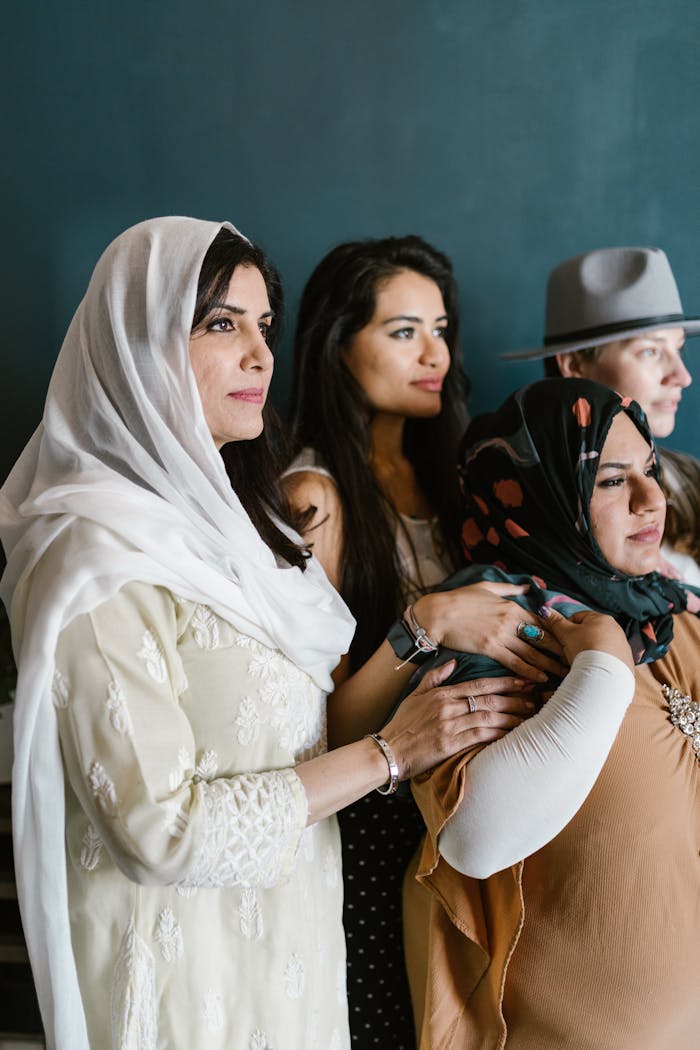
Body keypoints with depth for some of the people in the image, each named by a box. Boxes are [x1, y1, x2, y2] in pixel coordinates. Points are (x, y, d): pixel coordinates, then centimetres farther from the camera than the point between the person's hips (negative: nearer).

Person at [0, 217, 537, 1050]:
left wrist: (427, 629, -14)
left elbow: (299, 732, 0)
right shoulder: (100, 558, -22)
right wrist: (390, 753, -19)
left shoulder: (221, 513, 4)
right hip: (186, 954, -7)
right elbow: (162, 827, -24)